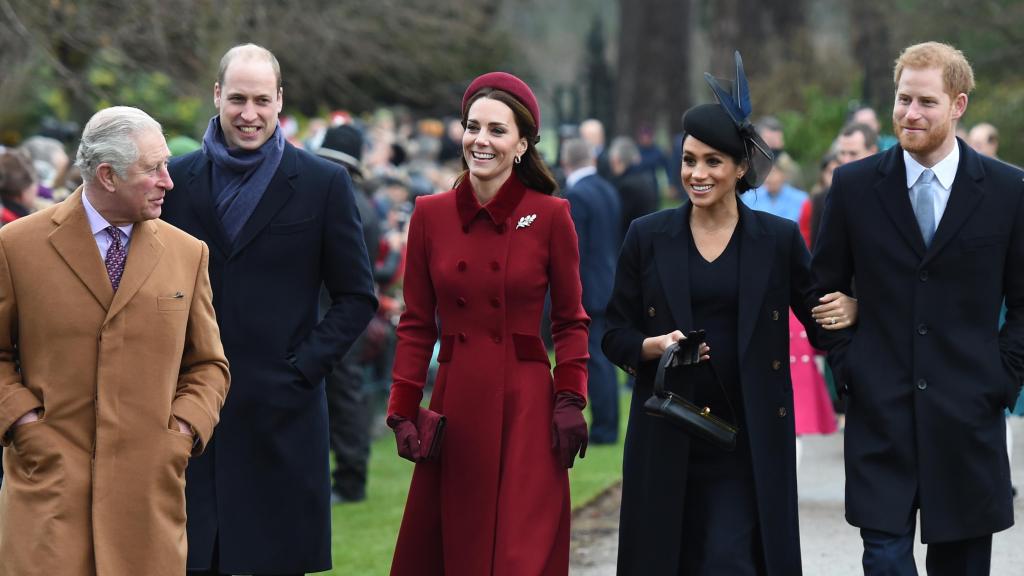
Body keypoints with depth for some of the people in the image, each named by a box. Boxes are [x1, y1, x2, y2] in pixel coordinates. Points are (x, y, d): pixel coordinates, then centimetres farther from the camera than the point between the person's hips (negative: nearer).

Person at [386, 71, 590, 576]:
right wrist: (403, 411, 1)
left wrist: (571, 401, -6)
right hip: (453, 408, 3)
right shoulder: (430, 215, 4)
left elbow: (570, 321, 4)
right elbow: (416, 325, 8)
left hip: (525, 407, -3)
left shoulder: (550, 216, -2)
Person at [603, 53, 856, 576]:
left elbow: (819, 329, 6)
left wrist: (848, 313, -16)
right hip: (666, 439, 2)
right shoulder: (647, 237, 5)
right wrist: (654, 346, -13)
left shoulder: (779, 239, 2)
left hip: (750, 441, -2)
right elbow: (615, 335, 7)